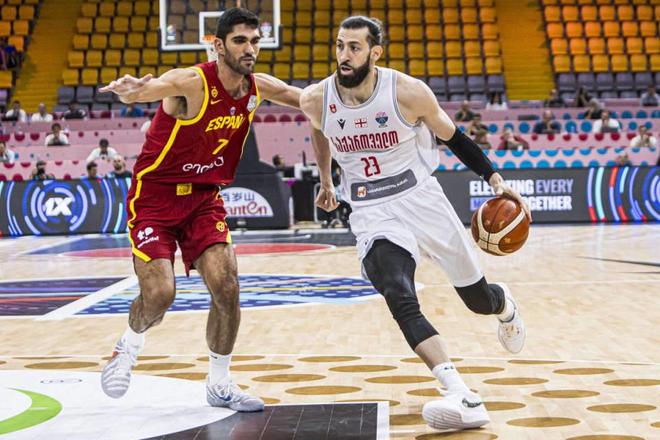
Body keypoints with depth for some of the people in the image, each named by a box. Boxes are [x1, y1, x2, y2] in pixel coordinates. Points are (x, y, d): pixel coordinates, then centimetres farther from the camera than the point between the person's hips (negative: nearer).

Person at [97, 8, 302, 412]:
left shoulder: (258, 87, -4)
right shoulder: (191, 83, -24)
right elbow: (148, 89, -45)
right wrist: (130, 89, -68)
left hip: (204, 197, 5)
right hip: (155, 195, -5)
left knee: (227, 287, -9)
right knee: (160, 294, -15)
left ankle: (220, 385, 10)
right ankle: (130, 346, 20)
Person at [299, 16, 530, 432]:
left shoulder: (409, 92, -16)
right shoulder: (316, 100, -10)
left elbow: (453, 136, 0)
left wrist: (495, 179, -5)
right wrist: (326, 181, 27)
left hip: (422, 198, 0)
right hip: (372, 214, 1)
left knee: (478, 298, 11)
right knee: (401, 303, -25)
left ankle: (505, 305, 51)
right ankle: (462, 397, -29)